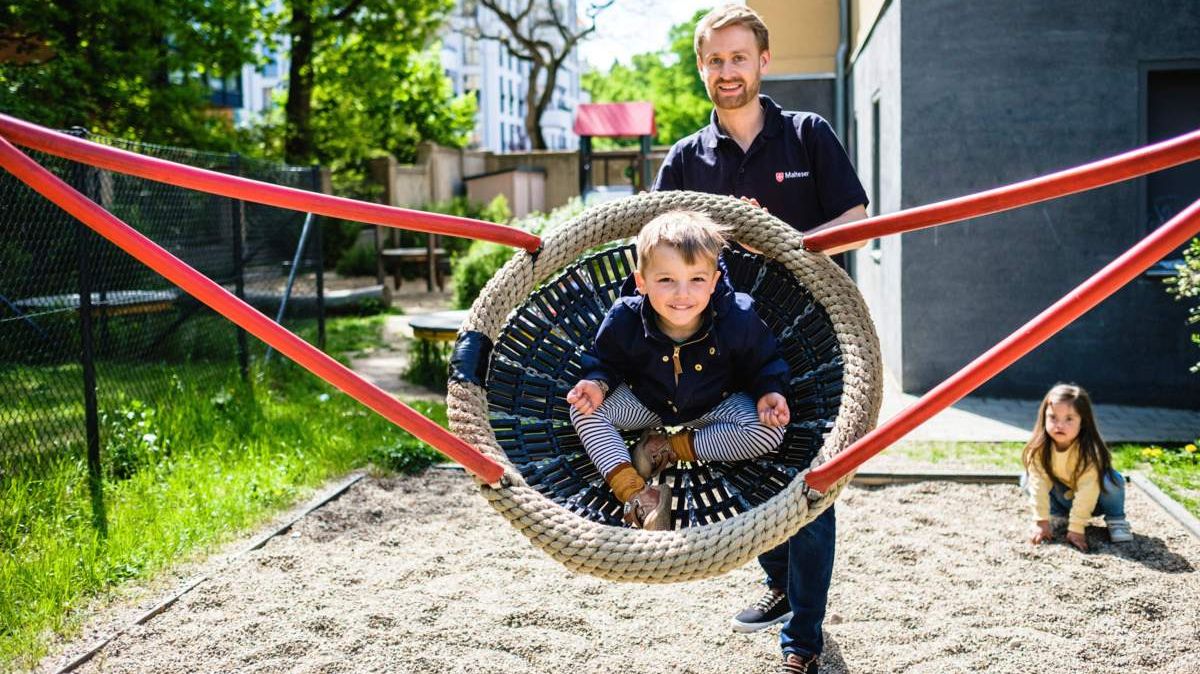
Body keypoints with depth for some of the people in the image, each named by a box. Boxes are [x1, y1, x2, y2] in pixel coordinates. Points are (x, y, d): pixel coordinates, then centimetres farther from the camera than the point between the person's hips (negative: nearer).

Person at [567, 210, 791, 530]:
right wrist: (598, 383, -26)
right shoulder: (624, 321, -25)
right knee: (585, 411, -22)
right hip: (644, 404, 1)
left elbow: (764, 365, -8)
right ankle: (634, 492, -30)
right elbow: (604, 361, -6)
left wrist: (768, 393, -27)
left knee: (768, 432, -25)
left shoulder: (739, 320, -27)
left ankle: (672, 447, -13)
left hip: (714, 405, 0)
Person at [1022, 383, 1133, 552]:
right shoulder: (1039, 449, -25)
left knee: (1111, 480, -33)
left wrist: (1076, 529, -37)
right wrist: (1041, 522, -26)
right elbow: (1039, 484, -24)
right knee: (1028, 480, -20)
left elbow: (1086, 492, -35)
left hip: (1092, 501, -3)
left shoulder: (1089, 451, -34)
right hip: (1062, 498, 3)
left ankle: (1115, 520, -6)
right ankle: (1059, 515, 1)